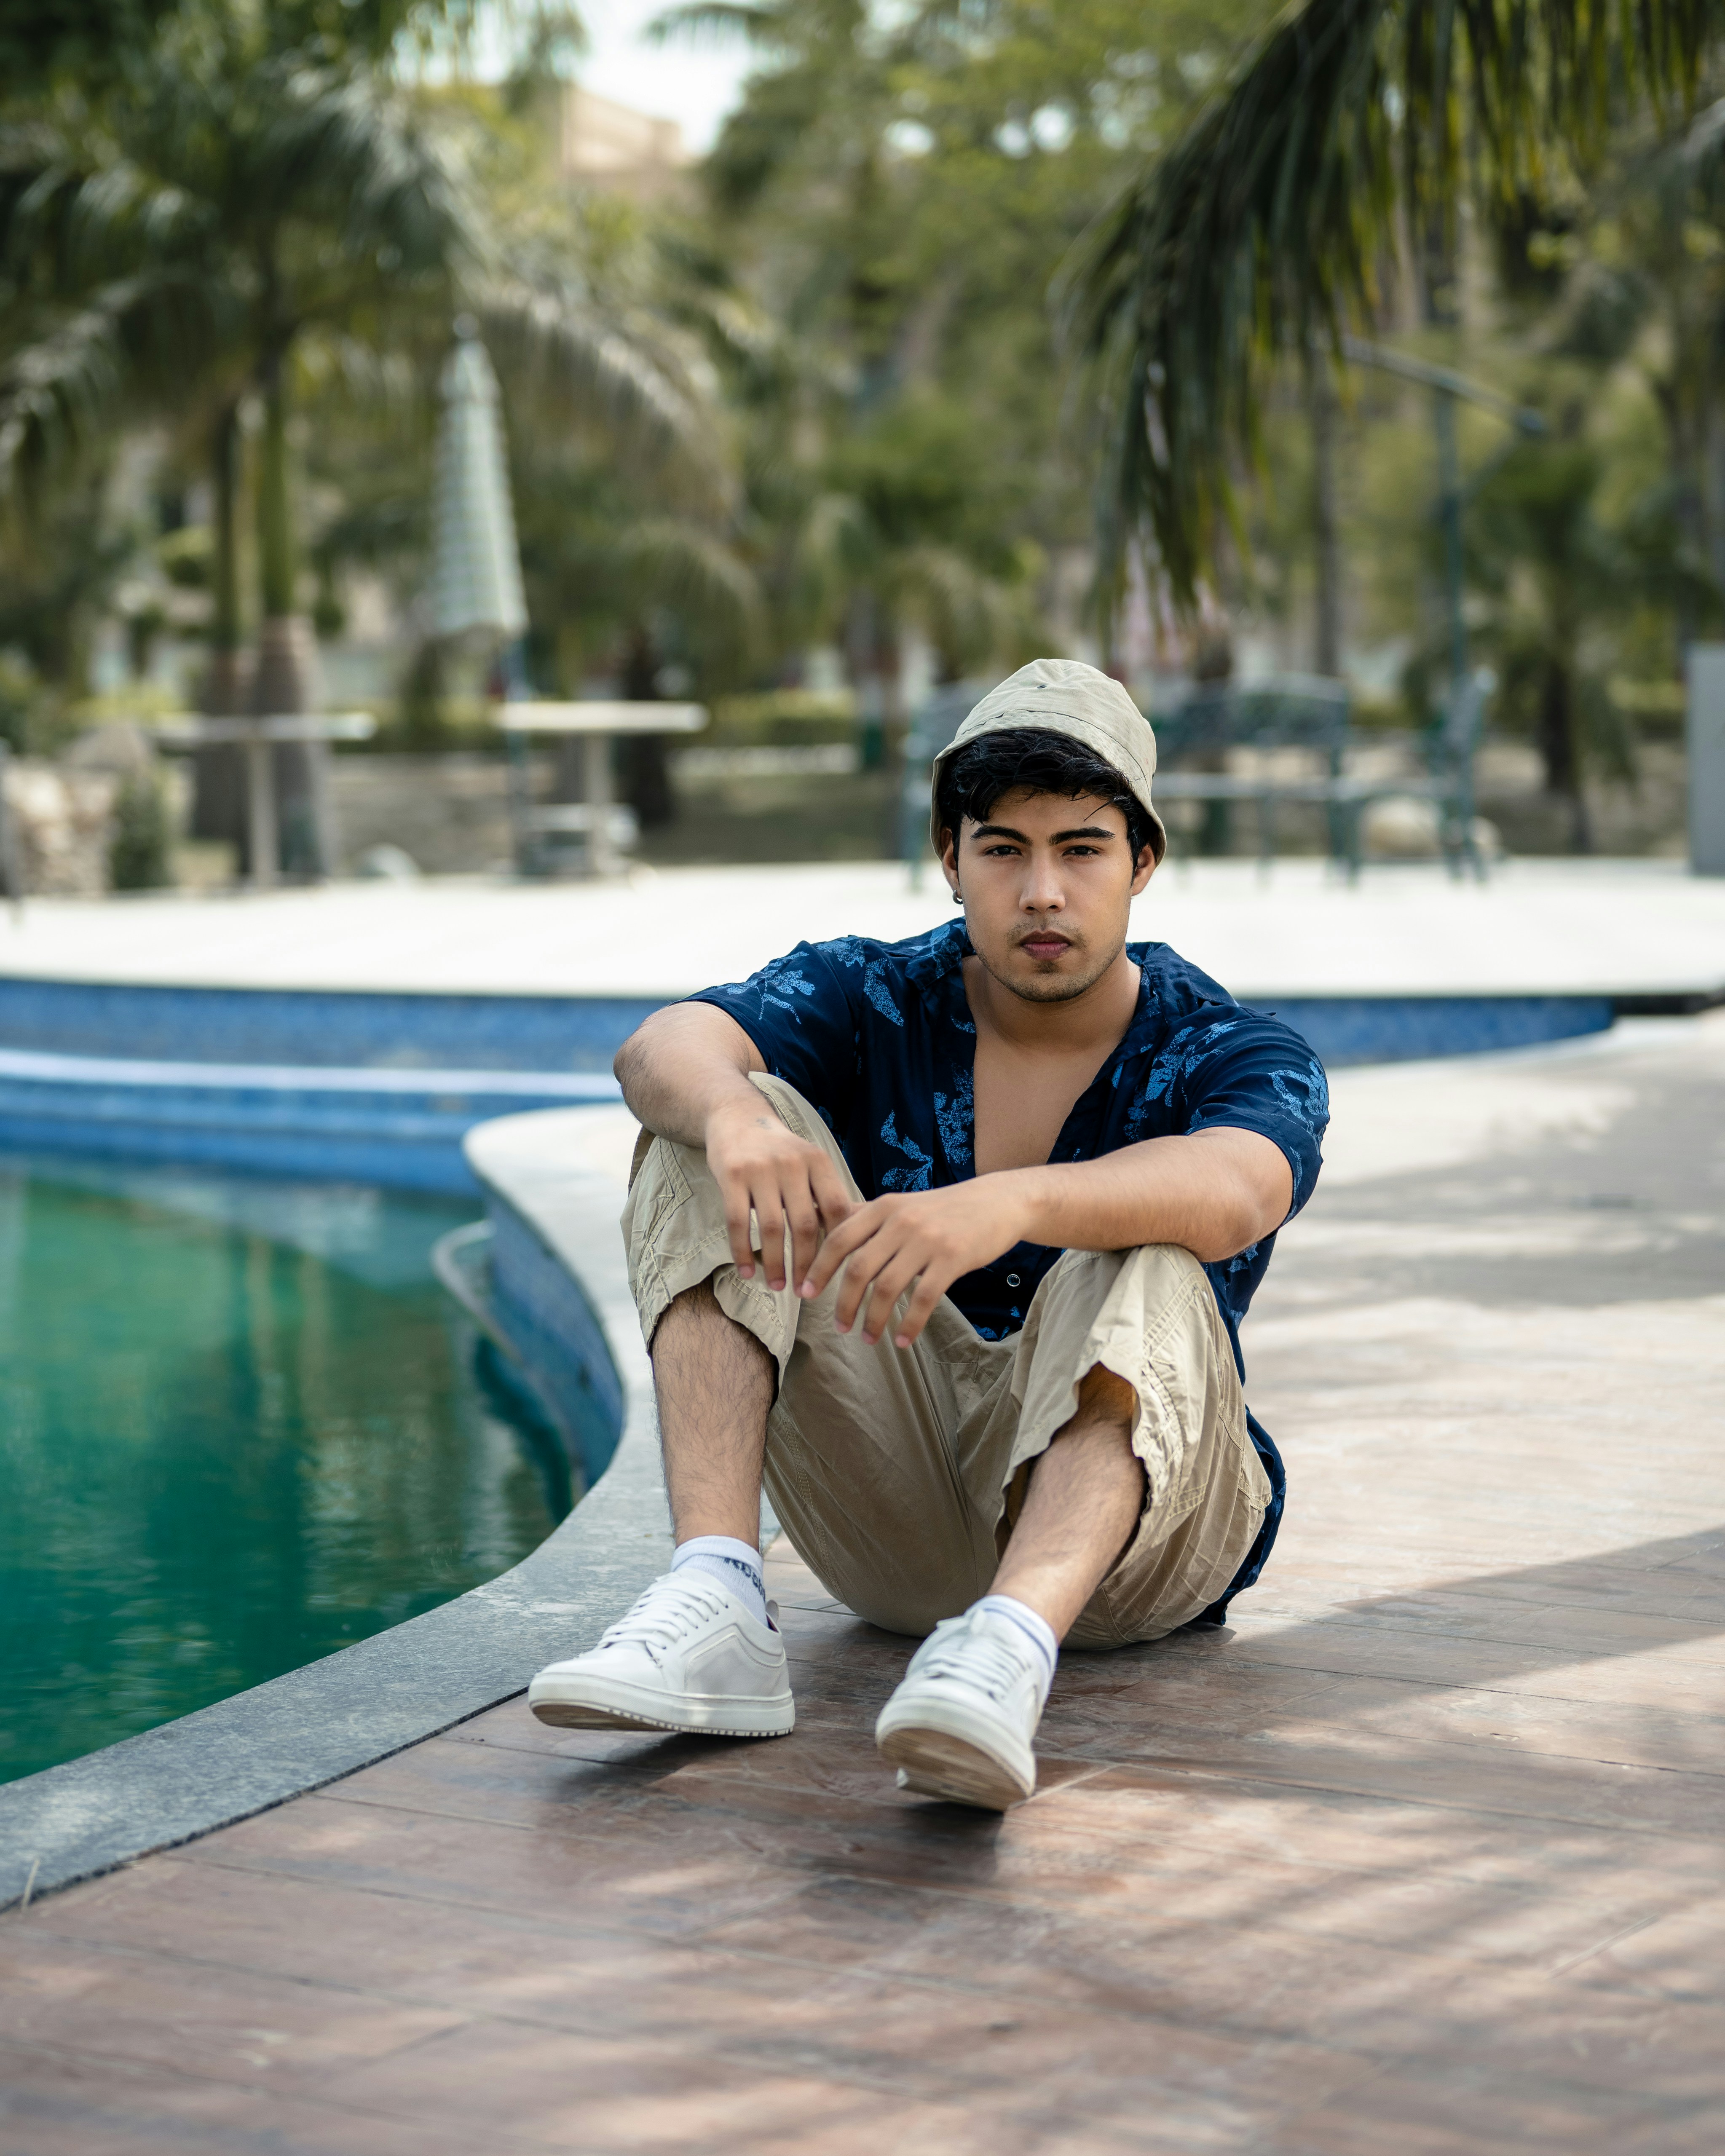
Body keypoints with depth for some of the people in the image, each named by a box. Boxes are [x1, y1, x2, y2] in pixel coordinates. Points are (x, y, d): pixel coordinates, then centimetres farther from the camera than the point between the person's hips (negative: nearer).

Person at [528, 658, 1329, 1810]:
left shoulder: (1238, 1056, -5)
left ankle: (1013, 1642, -57)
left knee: (1144, 1273, -33)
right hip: (901, 1521, 3)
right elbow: (663, 1049, -17)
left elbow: (1231, 1192, -31)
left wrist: (1010, 1205, -50)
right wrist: (734, 1116, -42)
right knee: (719, 1136, -14)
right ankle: (718, 1602, -30)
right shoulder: (875, 1000, 3)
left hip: (1133, 1518, -2)